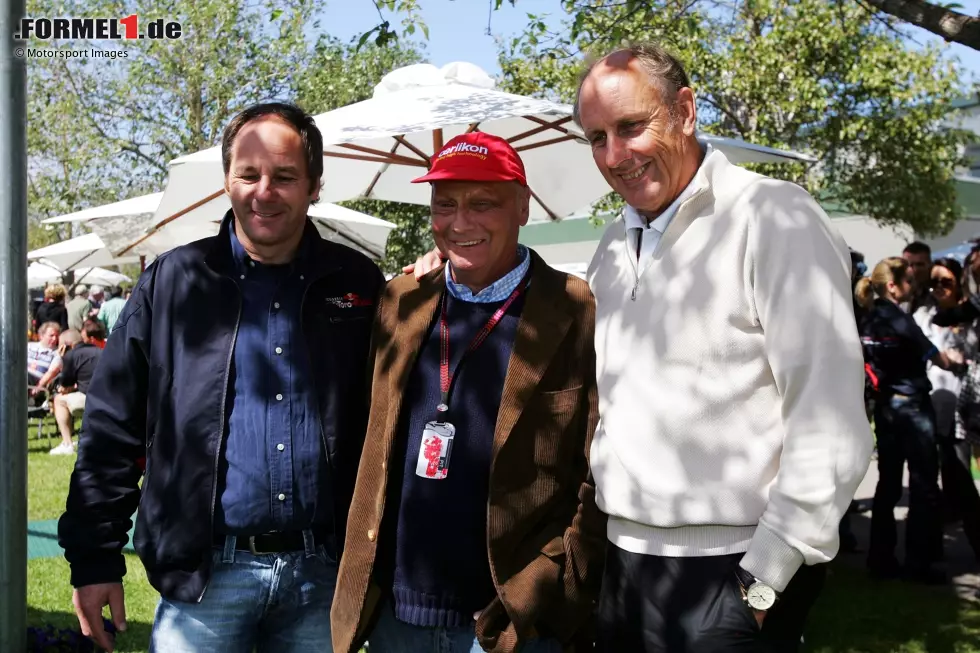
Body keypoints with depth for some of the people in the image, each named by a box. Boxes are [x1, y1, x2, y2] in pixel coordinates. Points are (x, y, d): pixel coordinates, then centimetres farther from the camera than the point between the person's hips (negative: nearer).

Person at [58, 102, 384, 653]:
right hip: (205, 573, -1)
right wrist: (94, 556, -1)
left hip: (323, 573, 1)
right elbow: (112, 428, 1)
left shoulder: (359, 285, 3)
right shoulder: (173, 282, 1)